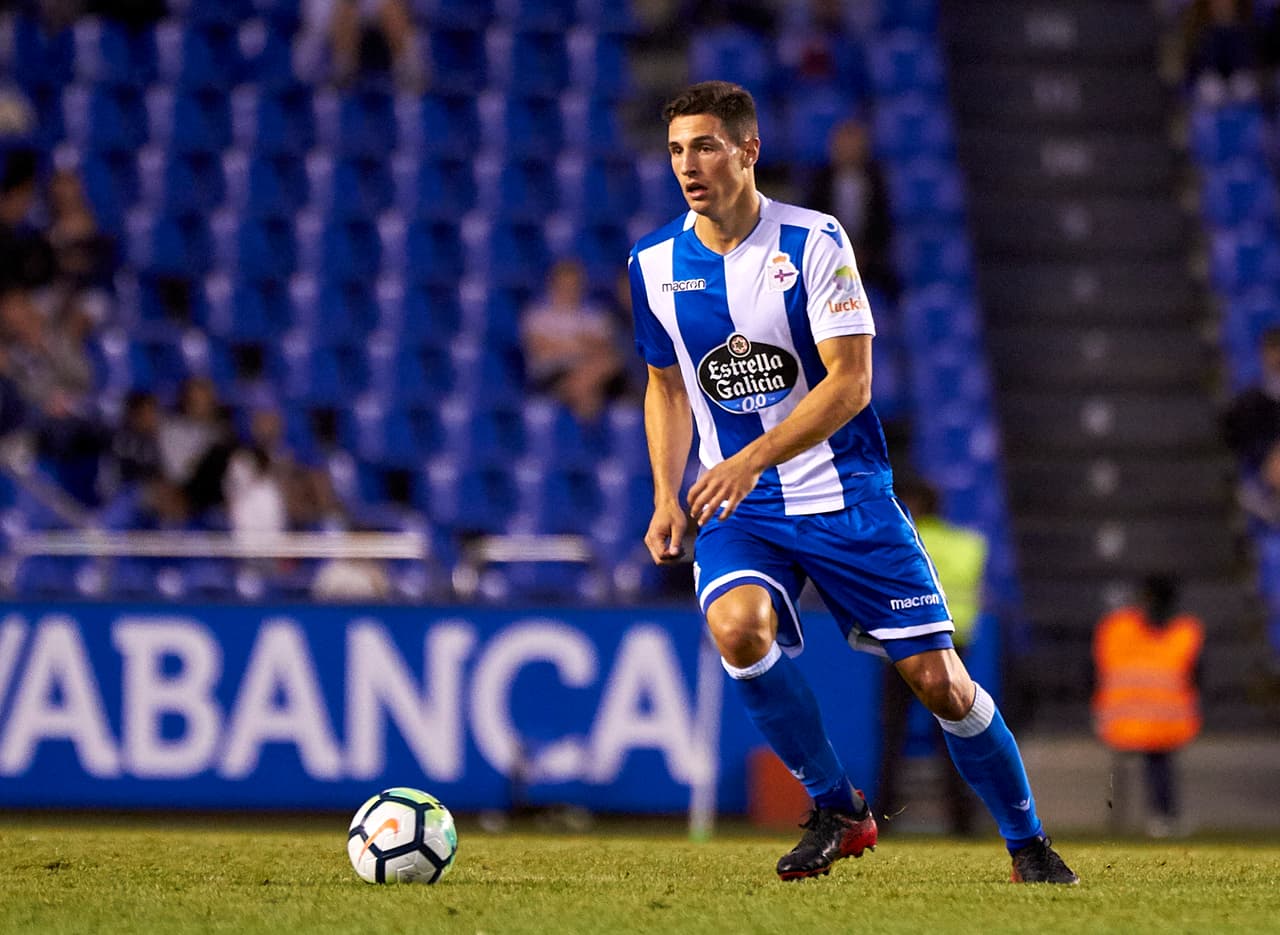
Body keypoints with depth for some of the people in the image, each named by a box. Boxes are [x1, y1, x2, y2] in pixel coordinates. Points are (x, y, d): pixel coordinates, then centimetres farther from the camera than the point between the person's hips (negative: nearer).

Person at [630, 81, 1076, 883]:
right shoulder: (655, 263, 2)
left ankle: (1027, 840, 19)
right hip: (738, 507, 2)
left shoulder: (813, 241, -11)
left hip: (844, 493, -2)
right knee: (738, 626, -29)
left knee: (937, 680, -4)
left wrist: (751, 460, -26)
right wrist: (667, 497, 4)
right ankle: (836, 811, -9)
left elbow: (849, 383, -16)